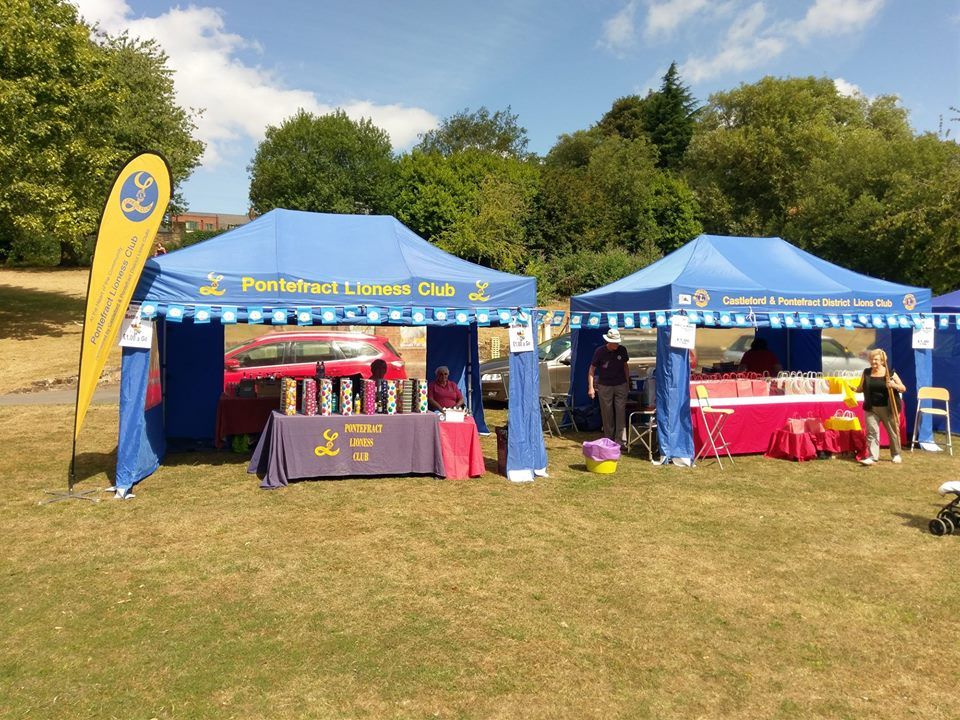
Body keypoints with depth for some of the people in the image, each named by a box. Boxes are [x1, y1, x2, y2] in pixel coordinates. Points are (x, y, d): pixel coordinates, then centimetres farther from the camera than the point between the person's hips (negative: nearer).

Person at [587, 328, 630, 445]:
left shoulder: (622, 350, -4)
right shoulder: (600, 351, -11)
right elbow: (592, 369, -6)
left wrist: (627, 382, 13)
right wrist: (591, 387, -10)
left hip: (621, 385, 1)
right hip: (604, 386, -1)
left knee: (621, 412, -4)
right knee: (607, 413, 5)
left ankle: (620, 440, -1)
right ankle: (609, 440, 18)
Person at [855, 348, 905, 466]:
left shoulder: (890, 373, -5)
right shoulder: (866, 373, 3)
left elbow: (904, 389, -2)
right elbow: (861, 389, 11)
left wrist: (894, 385, -22)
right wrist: (854, 389, -11)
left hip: (888, 408, -2)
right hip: (871, 408, 2)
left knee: (893, 431, 12)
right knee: (872, 432, -3)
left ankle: (896, 454, 29)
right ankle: (872, 457, -3)